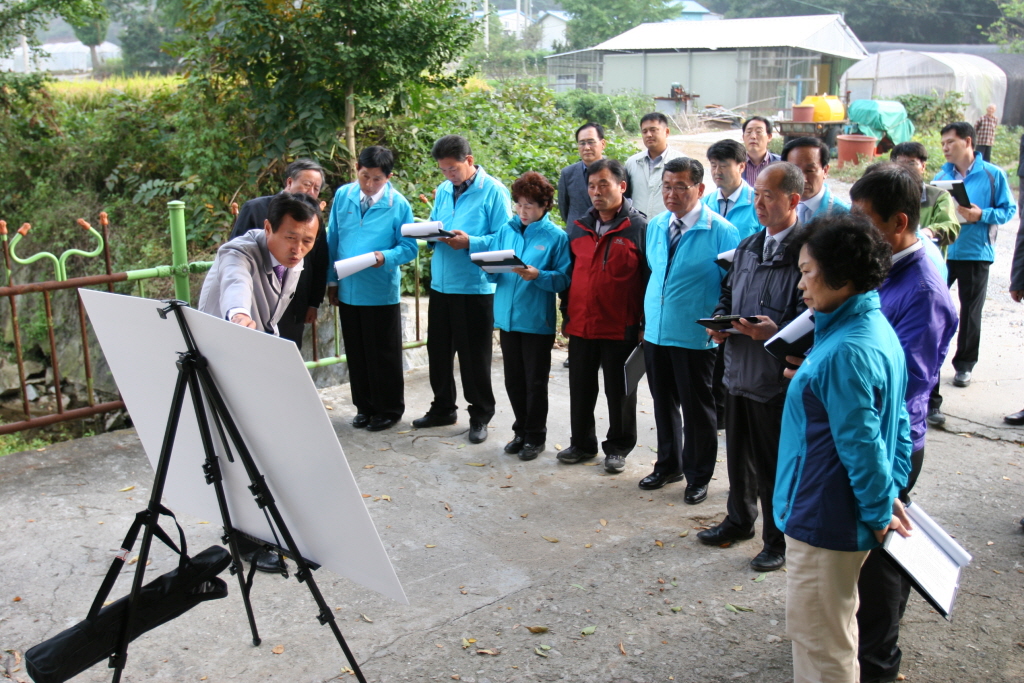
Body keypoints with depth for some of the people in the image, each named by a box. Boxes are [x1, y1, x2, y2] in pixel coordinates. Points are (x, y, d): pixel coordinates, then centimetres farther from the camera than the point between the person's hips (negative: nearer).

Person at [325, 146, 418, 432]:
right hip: (348, 290, 4)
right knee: (356, 353, 14)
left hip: (381, 293, -4)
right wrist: (332, 280, 8)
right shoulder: (343, 196, 2)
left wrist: (386, 256, -27)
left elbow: (409, 248, -7)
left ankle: (389, 409, 21)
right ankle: (364, 406, 29)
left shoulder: (399, 204, -8)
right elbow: (333, 240, 8)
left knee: (384, 355, 5)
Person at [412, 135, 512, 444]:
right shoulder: (443, 190, 11)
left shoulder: (493, 191, -9)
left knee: (475, 355, 4)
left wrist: (469, 242, -24)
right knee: (438, 350, 14)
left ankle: (480, 416, 19)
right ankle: (443, 408, 31)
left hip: (475, 287, -6)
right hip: (441, 283, 7)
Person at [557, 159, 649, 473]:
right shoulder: (578, 228, 8)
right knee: (581, 388, 14)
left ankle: (618, 447, 24)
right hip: (580, 326, 5)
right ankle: (582, 443, 29)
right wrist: (566, 314, 12)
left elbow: (651, 279, -7)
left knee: (619, 391, 9)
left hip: (621, 328, -5)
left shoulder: (640, 228, -7)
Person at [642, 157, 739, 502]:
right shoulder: (656, 225, 6)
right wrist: (646, 318, 13)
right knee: (663, 404, 18)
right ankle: (668, 465, 36)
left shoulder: (721, 231, -12)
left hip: (695, 337, -5)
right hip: (656, 332, 6)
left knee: (697, 409, 7)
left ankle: (698, 477, 24)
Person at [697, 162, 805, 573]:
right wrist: (720, 323, 4)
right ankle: (739, 521, 42)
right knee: (738, 455, 22)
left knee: (775, 463, 6)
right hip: (738, 369, 8)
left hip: (778, 378, -7)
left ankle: (779, 540, 24)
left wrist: (776, 332, -31)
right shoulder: (747, 248, 12)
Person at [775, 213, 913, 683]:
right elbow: (898, 423, 12)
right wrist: (891, 493, 12)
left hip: (825, 520, -10)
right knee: (831, 632, 25)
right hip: (838, 516, 10)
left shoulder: (846, 352, -26)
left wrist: (879, 512, -12)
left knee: (820, 643, 7)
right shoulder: (875, 328, 6)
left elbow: (862, 446, -24)